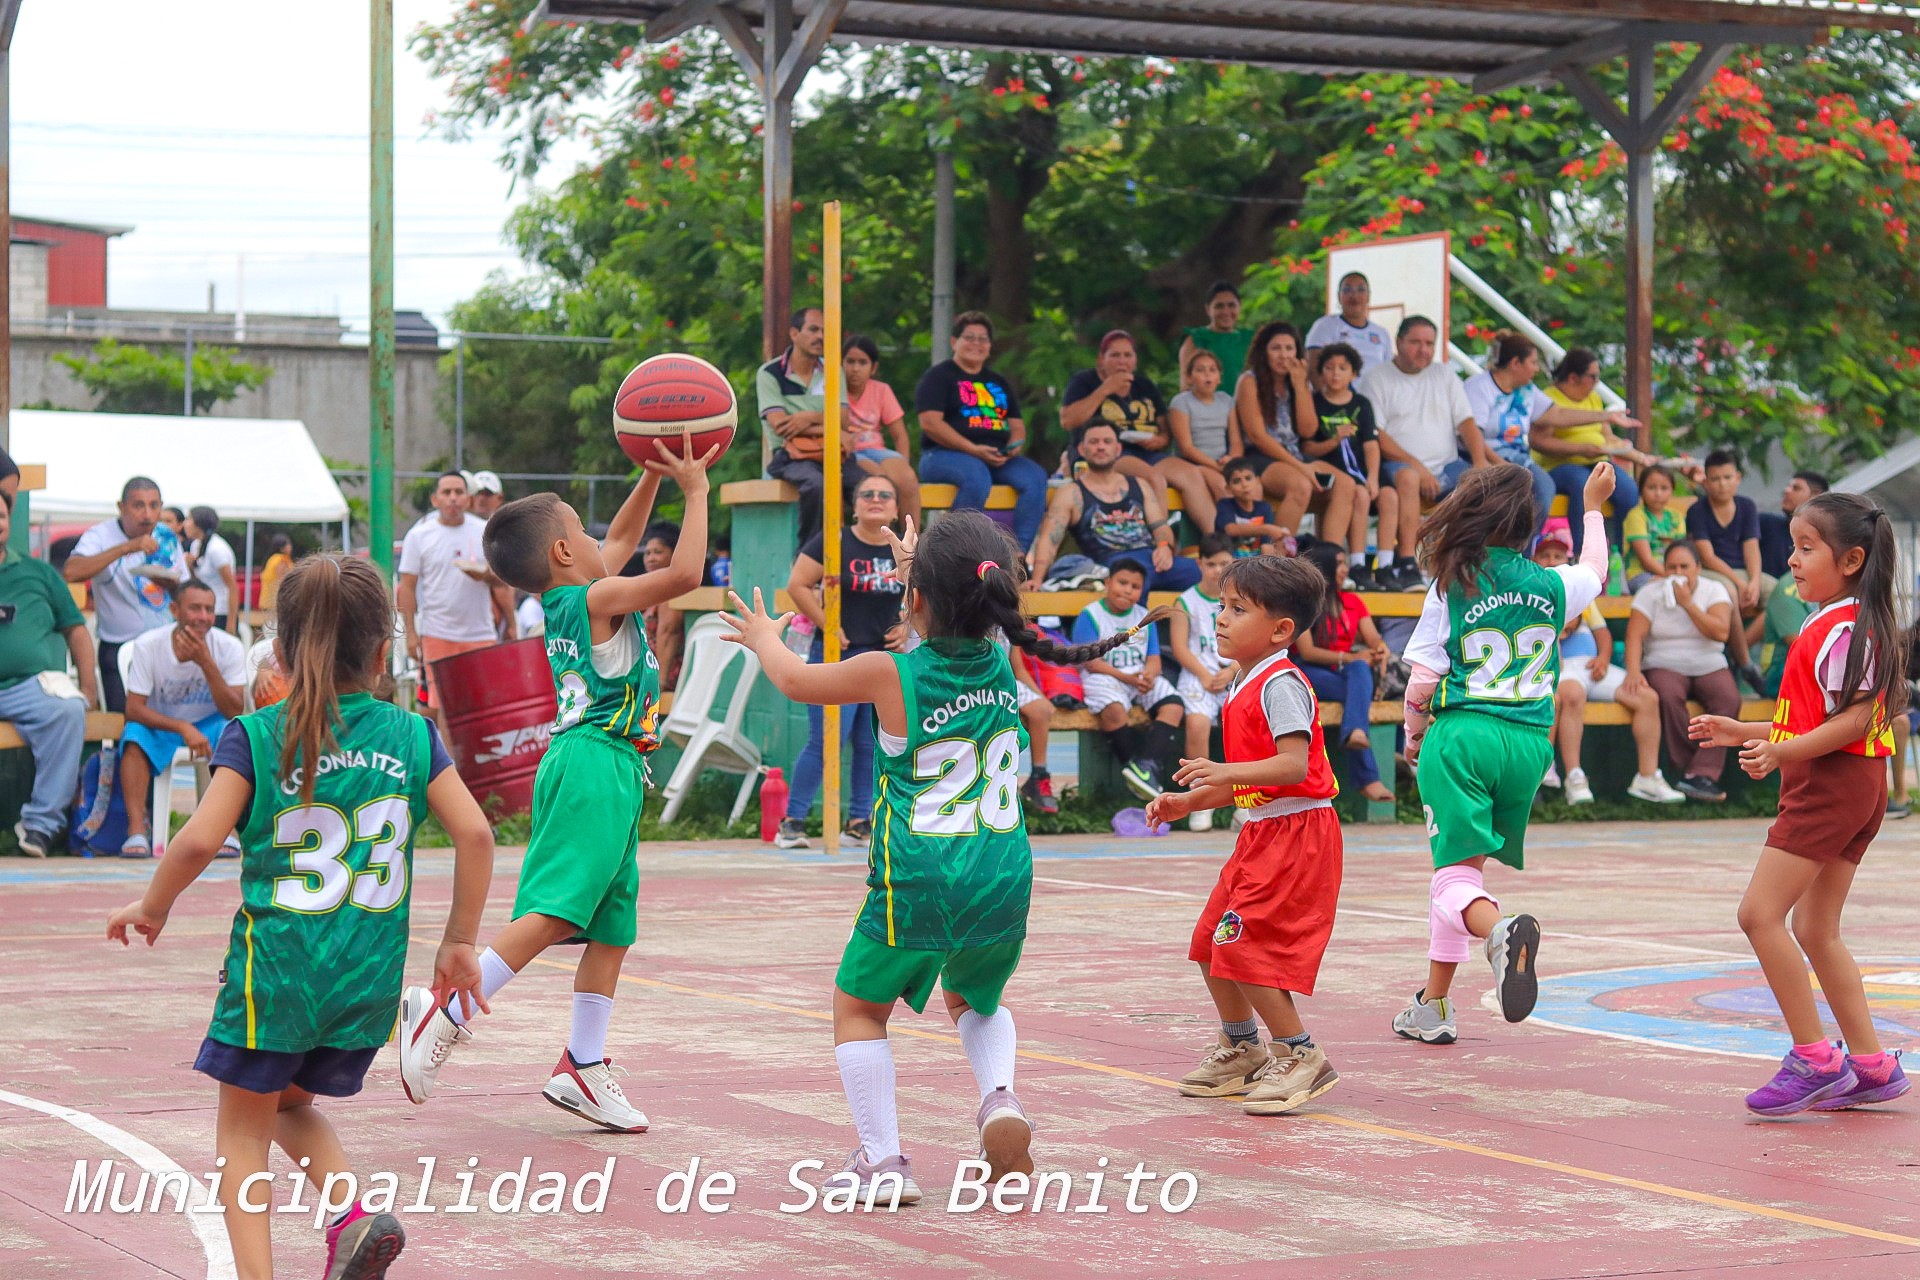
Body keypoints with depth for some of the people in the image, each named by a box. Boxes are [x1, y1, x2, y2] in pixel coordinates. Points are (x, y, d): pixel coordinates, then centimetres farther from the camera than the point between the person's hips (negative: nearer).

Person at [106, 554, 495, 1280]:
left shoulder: (254, 738, -6)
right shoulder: (412, 736, 2)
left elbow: (201, 839, -14)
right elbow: (474, 833, -4)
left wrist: (152, 907, 4)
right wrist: (460, 942, 7)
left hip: (275, 966, -3)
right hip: (371, 976, 4)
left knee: (243, 1130, 12)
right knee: (293, 1103, 26)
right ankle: (352, 1215, 2)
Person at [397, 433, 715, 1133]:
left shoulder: (561, 600, 16)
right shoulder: (597, 599, -9)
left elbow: (621, 539, 33)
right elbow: (684, 574, -17)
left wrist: (654, 473, 25)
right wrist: (695, 489, -8)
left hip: (609, 771, 10)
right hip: (595, 766, -10)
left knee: (612, 925, 11)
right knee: (556, 911, -18)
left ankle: (583, 1067, 14)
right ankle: (447, 1010, -25)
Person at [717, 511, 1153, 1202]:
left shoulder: (889, 674, -10)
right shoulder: (1000, 663, 1)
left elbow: (796, 680, 10)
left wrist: (765, 638, 31)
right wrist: (917, 571, 42)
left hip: (917, 885, -4)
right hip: (1003, 883, 4)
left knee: (858, 1007, 17)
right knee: (975, 1001, 29)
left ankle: (883, 1162, 11)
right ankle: (1000, 1098, 0)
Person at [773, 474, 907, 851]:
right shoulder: (833, 543, -7)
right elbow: (798, 584, -10)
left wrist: (906, 624, 4)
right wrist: (827, 625, -13)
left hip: (886, 657, 5)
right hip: (837, 654, -5)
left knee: (872, 744, 7)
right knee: (826, 741, -11)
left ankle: (860, 822, 17)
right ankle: (792, 820, -3)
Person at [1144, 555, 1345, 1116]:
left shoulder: (1280, 683, -16)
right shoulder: (1243, 689, 15)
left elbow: (1293, 764, -26)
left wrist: (1226, 772, -34)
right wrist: (1187, 801, 14)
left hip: (1295, 834, -10)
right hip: (1260, 834, 10)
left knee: (1242, 945, -13)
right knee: (1210, 941, 14)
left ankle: (1301, 1056, -3)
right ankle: (1241, 1050, 31)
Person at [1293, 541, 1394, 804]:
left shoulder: (1353, 602, 18)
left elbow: (1373, 638, 5)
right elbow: (1307, 651, -10)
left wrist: (1381, 651, -21)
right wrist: (1348, 658, -21)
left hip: (1344, 673, 4)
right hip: (1310, 673, -4)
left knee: (1360, 669, -35)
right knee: (1358, 692, -35)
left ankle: (1355, 732, -60)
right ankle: (1367, 778, -46)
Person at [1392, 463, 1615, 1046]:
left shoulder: (1452, 587, -4)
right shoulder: (1552, 585, 5)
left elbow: (1423, 679, -3)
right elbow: (1594, 572, 30)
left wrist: (1415, 733, 15)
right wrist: (1593, 507, 44)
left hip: (1462, 734, -4)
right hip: (1530, 741, 4)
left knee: (1456, 878, -7)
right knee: (1464, 868, 18)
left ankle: (1500, 930, -43)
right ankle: (1432, 1007, 24)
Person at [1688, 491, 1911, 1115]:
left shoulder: (1845, 629, -14)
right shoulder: (1828, 628, 19)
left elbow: (1853, 720, -20)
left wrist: (1782, 752, -27)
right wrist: (1743, 732, 24)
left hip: (1831, 783, -11)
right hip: (1848, 789, 11)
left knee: (1761, 913, -12)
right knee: (1816, 931, 12)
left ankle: (1815, 1060, -10)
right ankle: (1872, 1065, 13)